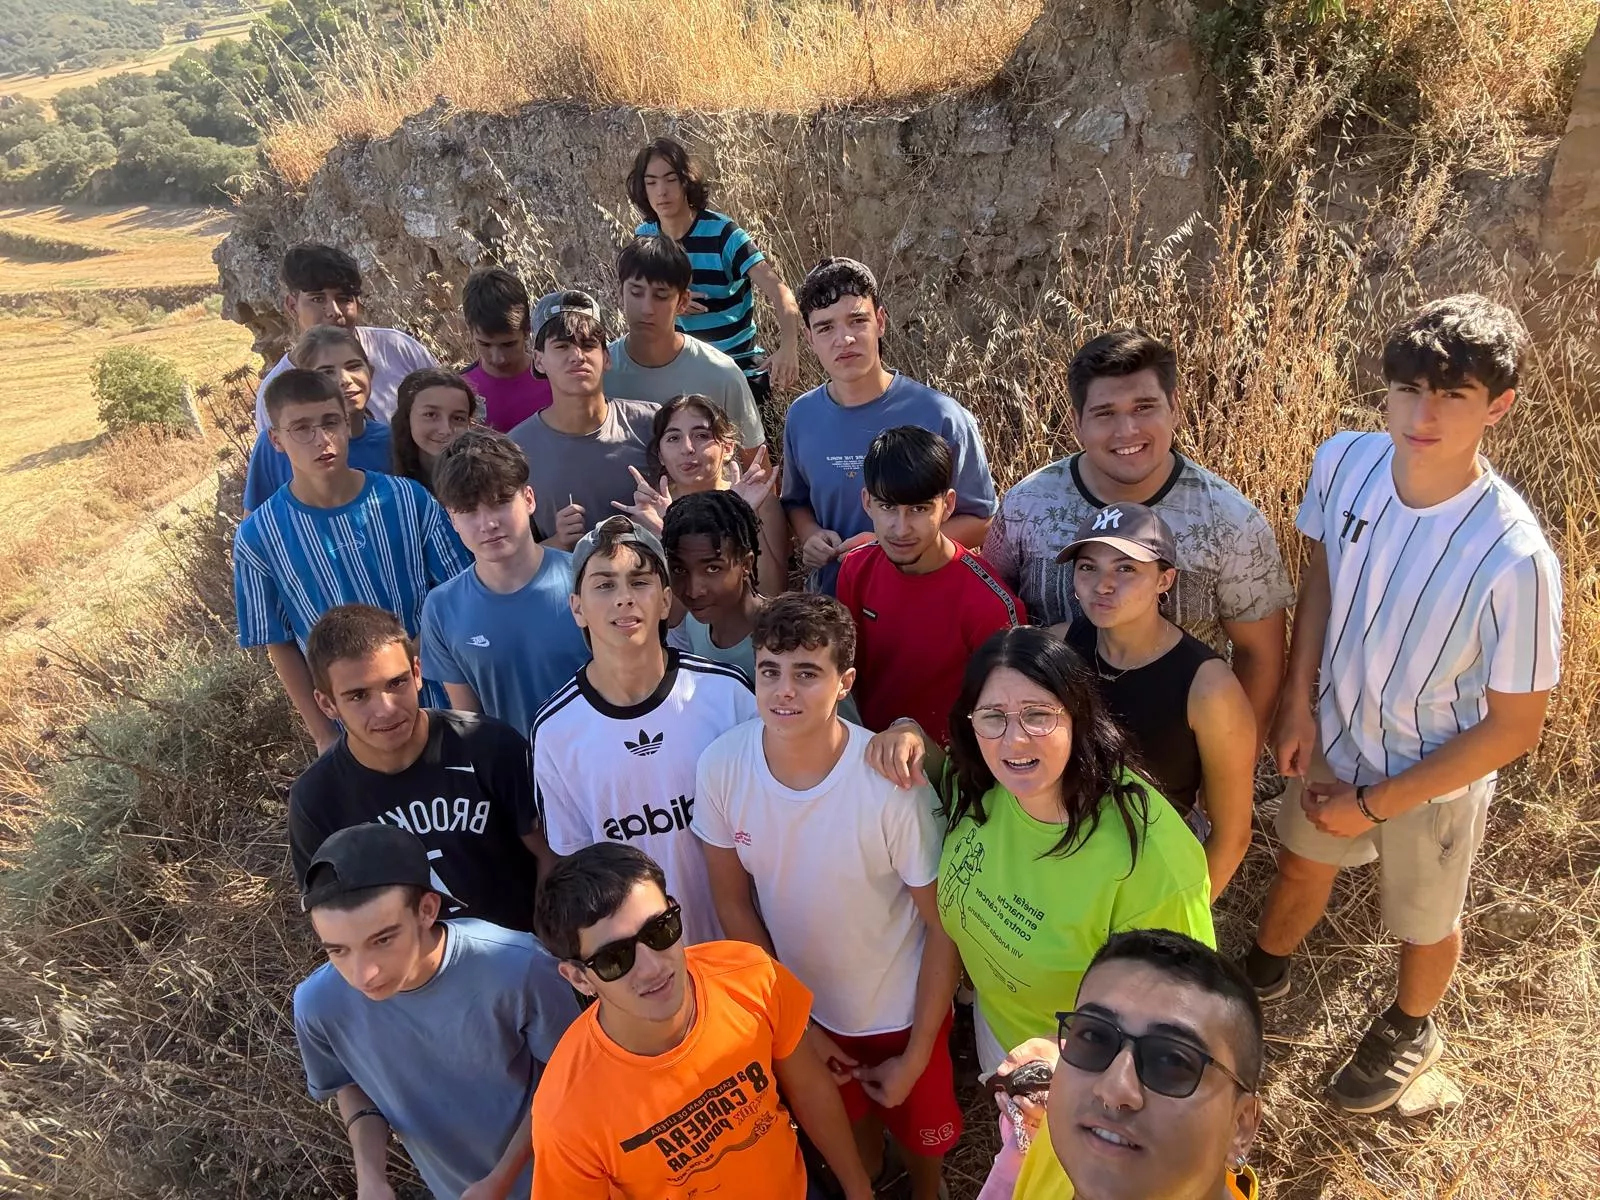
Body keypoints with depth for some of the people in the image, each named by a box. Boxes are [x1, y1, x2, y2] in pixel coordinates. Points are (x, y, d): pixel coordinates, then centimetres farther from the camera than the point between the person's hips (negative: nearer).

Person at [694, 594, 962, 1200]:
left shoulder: (892, 784, -33)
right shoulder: (721, 767, -23)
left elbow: (943, 926, -19)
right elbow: (734, 903, -8)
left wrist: (916, 1058, -11)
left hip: (900, 1012, -2)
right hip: (798, 1006, 3)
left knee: (920, 1133, 25)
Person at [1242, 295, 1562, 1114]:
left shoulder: (1512, 556, -35)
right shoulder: (1344, 462, -22)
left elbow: (1513, 726, -22)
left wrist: (1375, 804, -16)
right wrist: (1297, 702, -8)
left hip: (1432, 776, -3)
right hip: (1335, 737, 4)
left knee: (1423, 924, 25)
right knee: (1302, 865, 29)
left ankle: (1410, 1029, 58)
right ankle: (1264, 971, 61)